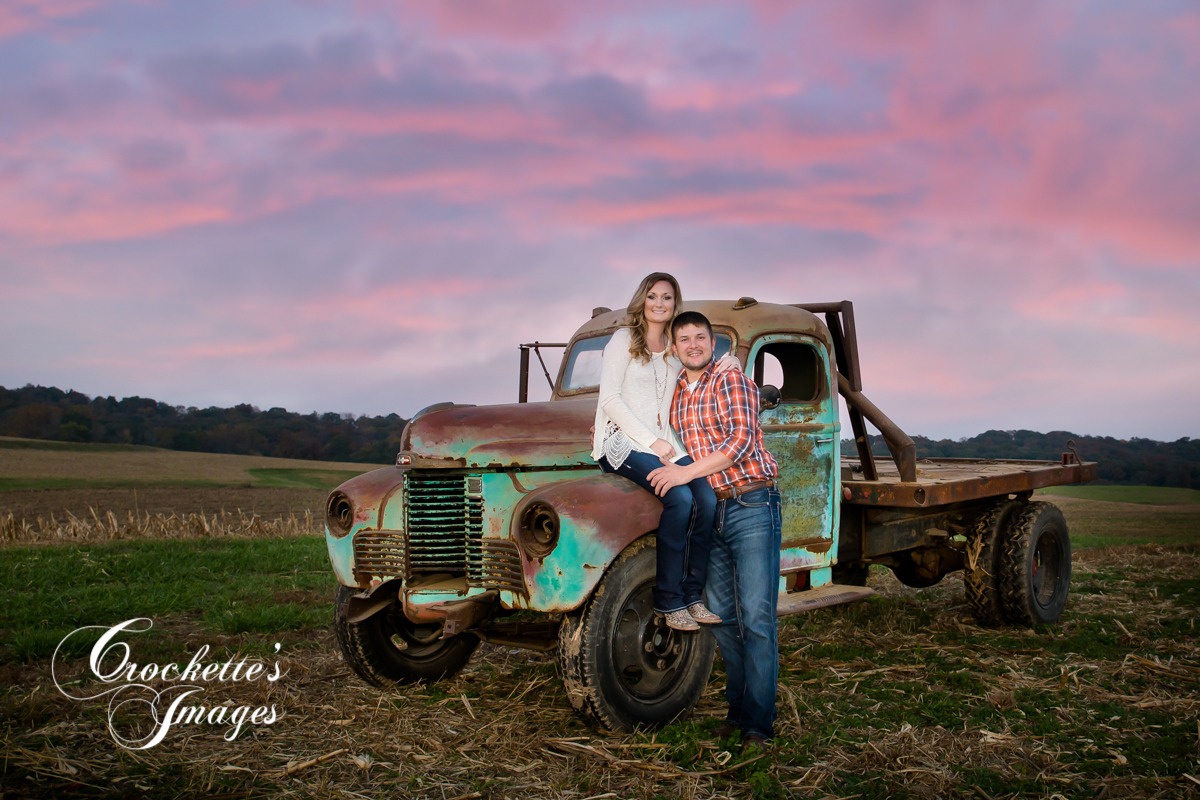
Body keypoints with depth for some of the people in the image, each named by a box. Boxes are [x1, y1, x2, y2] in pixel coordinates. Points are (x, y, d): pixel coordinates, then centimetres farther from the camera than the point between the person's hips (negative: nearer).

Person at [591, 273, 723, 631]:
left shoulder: (674, 349, 18)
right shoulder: (624, 339, 1)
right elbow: (609, 399, -7)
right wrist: (652, 441, -12)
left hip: (664, 443, 6)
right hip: (621, 441, -6)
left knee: (708, 500, -21)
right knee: (679, 498, -29)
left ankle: (692, 594, -12)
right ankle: (669, 601, -20)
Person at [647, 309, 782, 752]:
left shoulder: (732, 380, -5)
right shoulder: (676, 394, 14)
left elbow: (741, 440, -15)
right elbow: (677, 449, 25)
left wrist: (687, 472, -18)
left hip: (752, 504, -6)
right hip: (711, 511, 7)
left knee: (756, 616, -6)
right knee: (722, 614, 9)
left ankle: (758, 721, -2)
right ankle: (738, 707, 20)